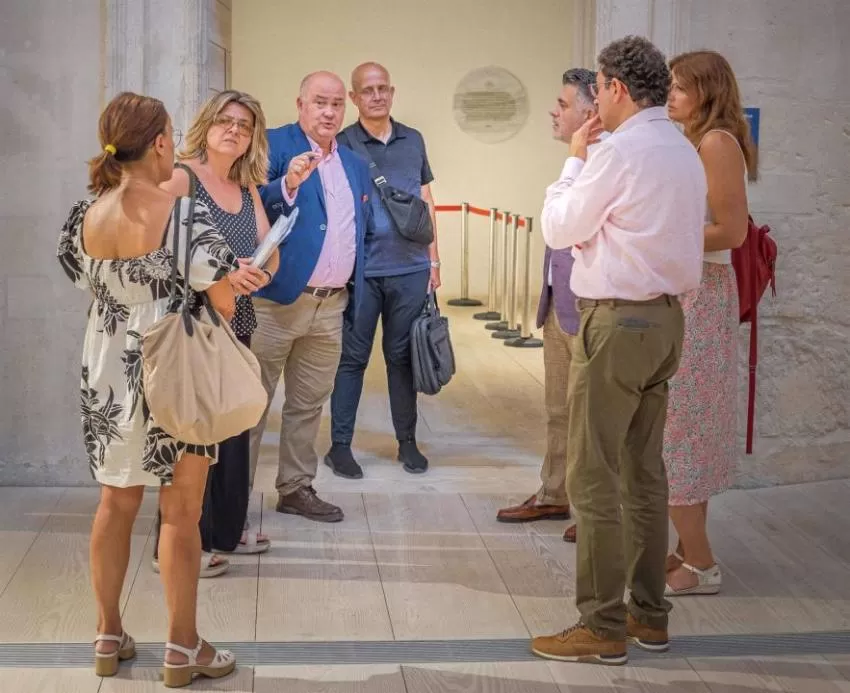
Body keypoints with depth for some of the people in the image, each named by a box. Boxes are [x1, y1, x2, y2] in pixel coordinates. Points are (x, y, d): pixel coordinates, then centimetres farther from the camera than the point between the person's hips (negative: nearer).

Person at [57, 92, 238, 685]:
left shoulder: (85, 215, -3)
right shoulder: (185, 214, -19)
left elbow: (86, 282, 10)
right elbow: (225, 302, -15)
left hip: (107, 375, 5)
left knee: (116, 505, 18)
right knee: (181, 514, 6)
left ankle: (110, 636, 28)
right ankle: (183, 648, 16)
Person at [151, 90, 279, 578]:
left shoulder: (248, 190, 13)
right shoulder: (180, 179, -9)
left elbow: (270, 257, 9)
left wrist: (254, 273, -13)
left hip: (236, 324, 7)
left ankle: (227, 528, 27)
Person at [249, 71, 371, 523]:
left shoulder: (355, 164, 15)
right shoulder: (274, 145, -6)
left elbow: (361, 227, 24)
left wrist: (353, 286, 13)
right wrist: (288, 185, -34)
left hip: (332, 304, 6)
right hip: (276, 299, -6)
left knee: (309, 405, 14)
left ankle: (296, 488, 26)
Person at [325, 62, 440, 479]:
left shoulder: (413, 141, 10)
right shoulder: (341, 145, 0)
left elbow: (426, 202, 15)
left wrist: (433, 260, 11)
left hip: (410, 269, 3)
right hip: (360, 270, -3)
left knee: (402, 356, 10)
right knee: (352, 358, 3)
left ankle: (407, 441, 20)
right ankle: (340, 445, 11)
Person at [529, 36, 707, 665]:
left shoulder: (620, 152, -15)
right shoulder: (685, 152, 12)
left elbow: (559, 229, -6)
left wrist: (575, 158, 4)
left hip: (618, 323, -9)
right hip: (666, 318, 9)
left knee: (595, 479, -3)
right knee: (645, 473, 14)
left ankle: (602, 629, 1)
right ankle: (649, 614, 22)